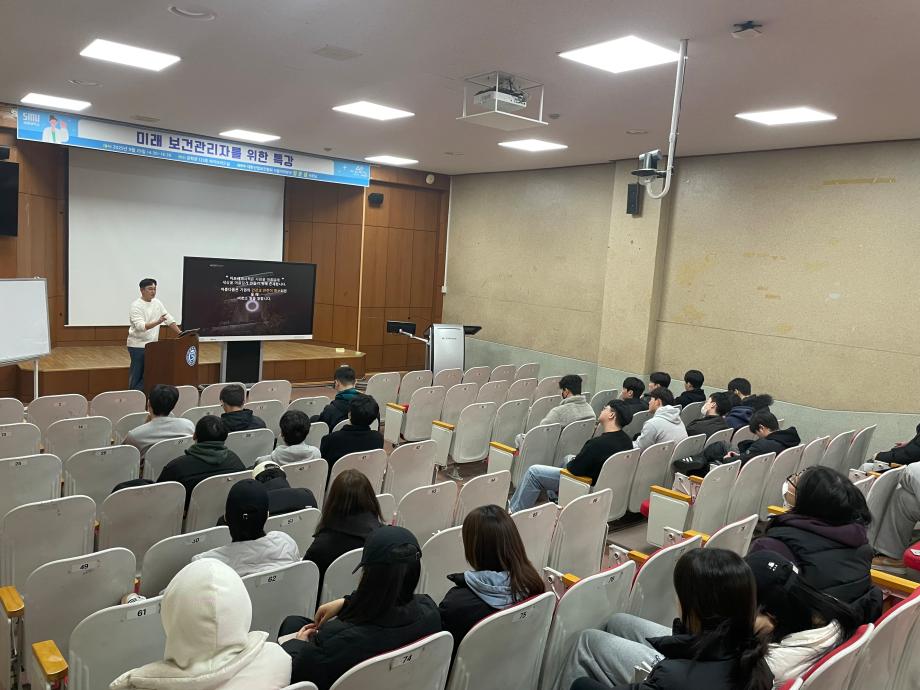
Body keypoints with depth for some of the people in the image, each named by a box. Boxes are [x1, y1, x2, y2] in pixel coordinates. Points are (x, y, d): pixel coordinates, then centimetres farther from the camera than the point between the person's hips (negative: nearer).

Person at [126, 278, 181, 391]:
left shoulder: (157, 303, 7)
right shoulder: (136, 306, -13)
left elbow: (169, 319, 11)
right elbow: (140, 326, -24)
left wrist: (181, 334, 3)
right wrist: (158, 322, -37)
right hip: (138, 345, -7)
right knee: (137, 374, -2)